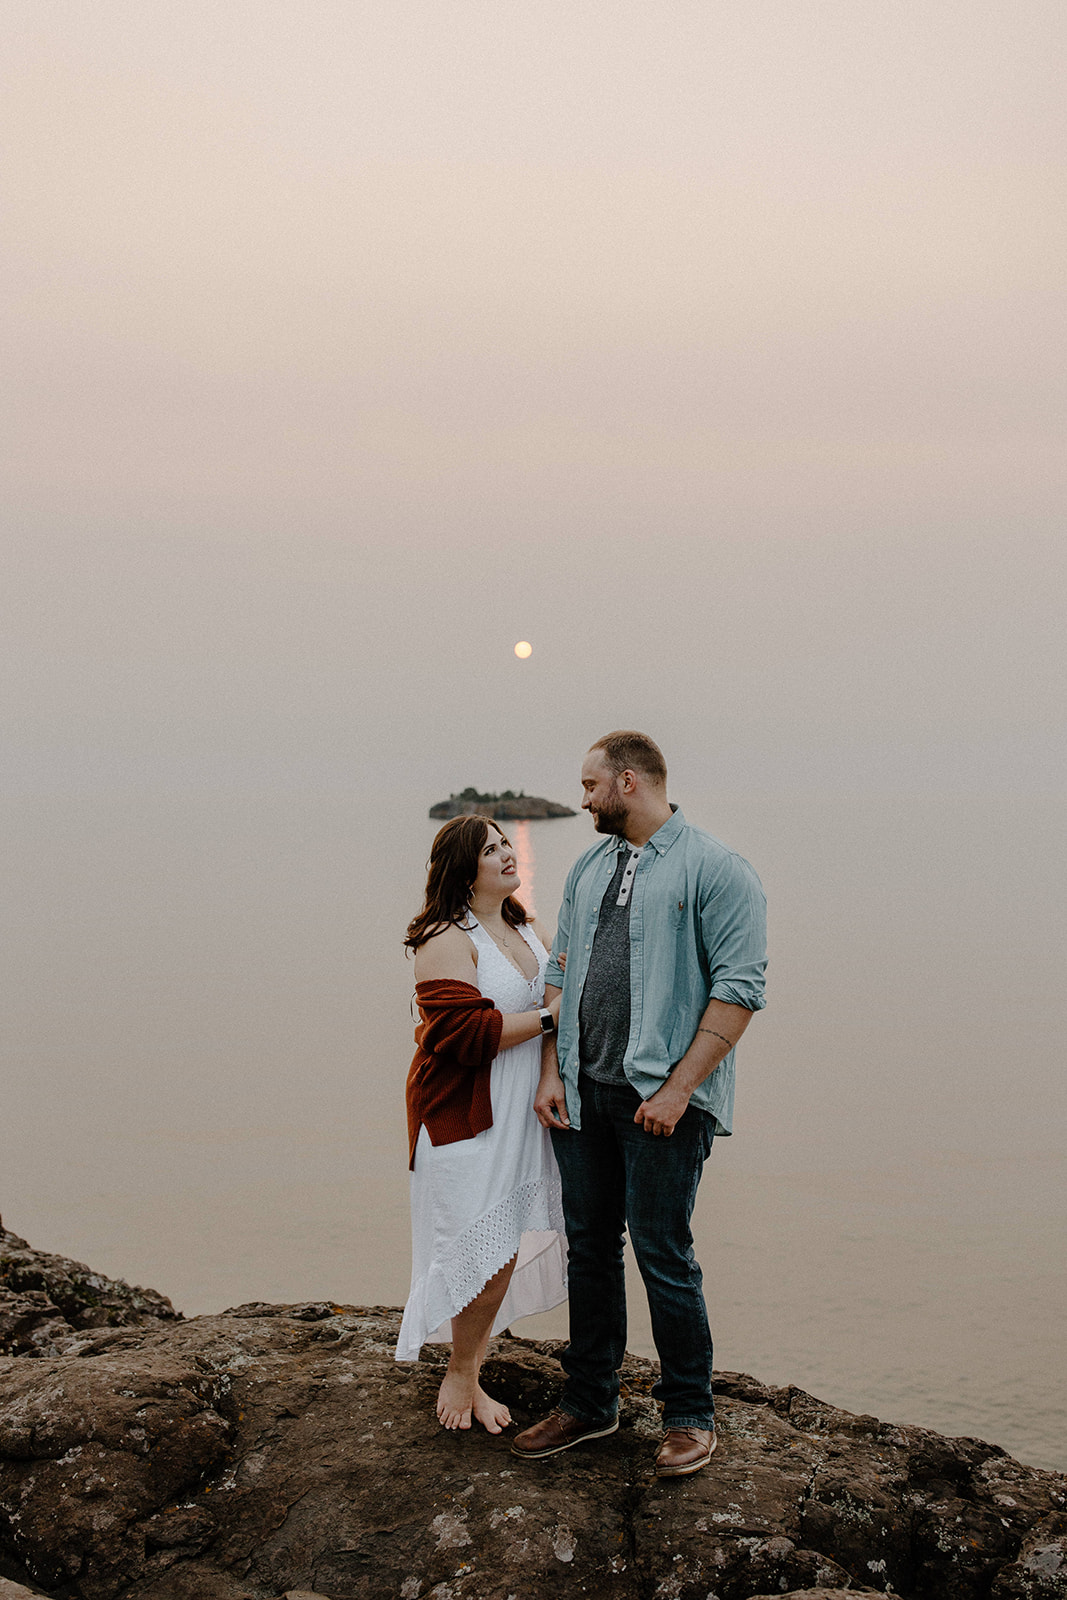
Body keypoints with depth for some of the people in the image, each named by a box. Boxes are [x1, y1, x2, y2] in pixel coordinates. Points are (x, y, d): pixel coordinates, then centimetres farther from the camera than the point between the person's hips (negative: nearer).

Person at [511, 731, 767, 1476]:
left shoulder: (715, 869, -7)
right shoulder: (589, 869, 15)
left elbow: (739, 988, -12)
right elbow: (560, 972, 16)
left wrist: (678, 1088, -17)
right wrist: (551, 1072, 5)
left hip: (663, 1097, -6)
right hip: (582, 1091, 7)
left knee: (663, 1254, -3)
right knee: (589, 1247, 13)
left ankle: (691, 1415, 14)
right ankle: (590, 1403, 26)